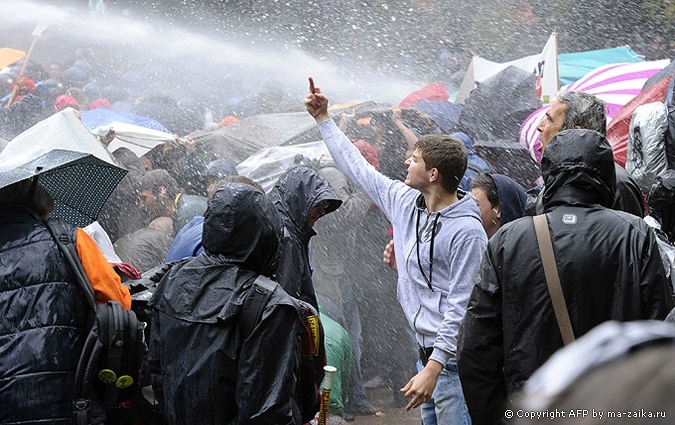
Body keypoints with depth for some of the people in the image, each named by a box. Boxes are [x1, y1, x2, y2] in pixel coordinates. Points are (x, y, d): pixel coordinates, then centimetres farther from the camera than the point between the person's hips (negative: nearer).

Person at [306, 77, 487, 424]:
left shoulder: (466, 230, -17)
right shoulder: (405, 203, 7)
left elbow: (461, 307, -19)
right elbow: (358, 168, 20)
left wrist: (433, 368, -24)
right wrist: (323, 119, 25)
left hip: (453, 360, -9)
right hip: (427, 352, 9)